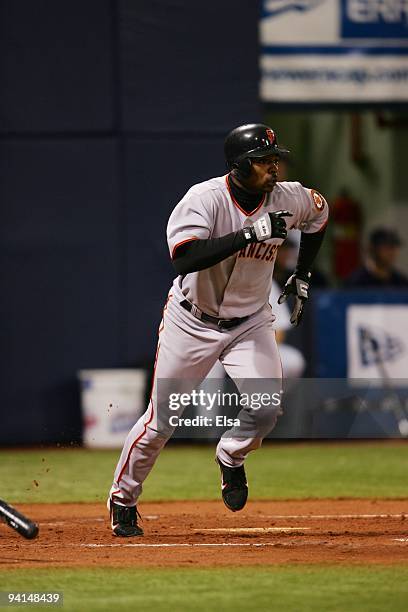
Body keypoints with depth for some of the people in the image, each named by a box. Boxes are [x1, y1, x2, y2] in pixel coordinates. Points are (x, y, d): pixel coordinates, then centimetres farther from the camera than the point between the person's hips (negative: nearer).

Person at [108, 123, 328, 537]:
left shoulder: (287, 199, -10)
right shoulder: (205, 199, -25)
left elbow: (319, 211, 15)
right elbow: (185, 258, -40)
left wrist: (301, 276, 12)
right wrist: (250, 233, -43)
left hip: (250, 320, 3)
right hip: (193, 321, -3)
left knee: (266, 408, -16)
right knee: (161, 419, 0)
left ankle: (231, 458, 17)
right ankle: (122, 499, 22)